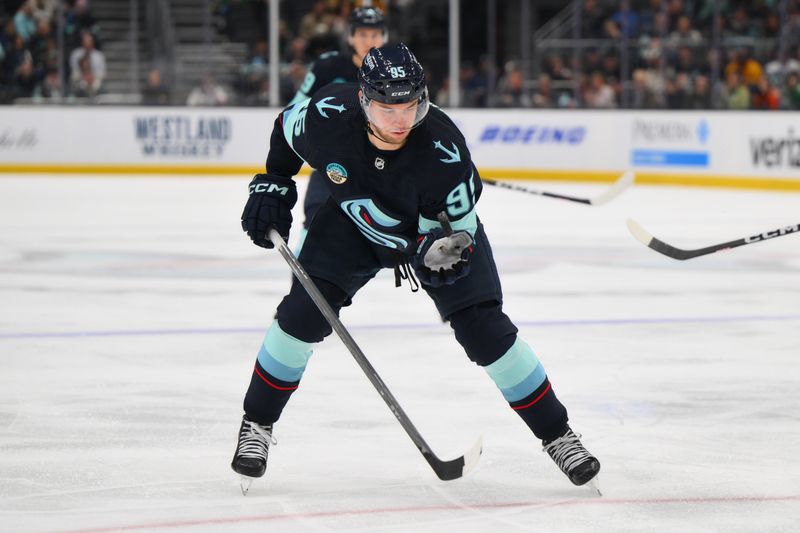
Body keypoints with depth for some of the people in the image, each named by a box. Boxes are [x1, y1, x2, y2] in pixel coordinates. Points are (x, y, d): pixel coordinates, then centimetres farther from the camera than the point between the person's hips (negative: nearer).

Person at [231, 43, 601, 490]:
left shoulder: (443, 149, -38)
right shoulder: (328, 116, -31)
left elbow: (460, 229, -26)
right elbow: (286, 130, -5)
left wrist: (440, 253, -47)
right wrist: (272, 185, -5)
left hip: (437, 227, -2)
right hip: (355, 220, 2)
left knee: (484, 330, -10)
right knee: (303, 311, -13)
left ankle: (555, 432, 6)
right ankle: (257, 424, 6)